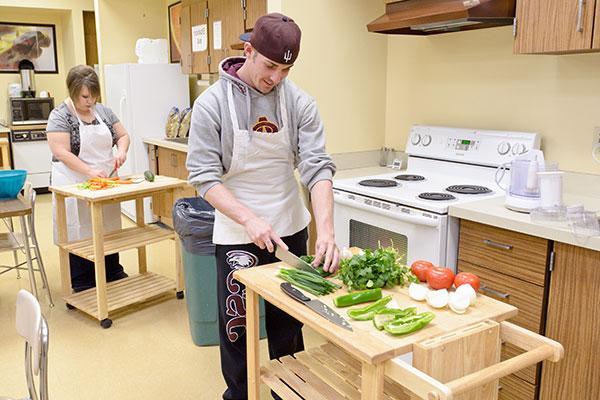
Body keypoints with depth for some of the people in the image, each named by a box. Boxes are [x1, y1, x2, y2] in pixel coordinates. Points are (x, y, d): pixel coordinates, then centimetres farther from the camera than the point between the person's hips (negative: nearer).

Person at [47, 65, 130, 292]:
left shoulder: (103, 112, 8)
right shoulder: (60, 116, -9)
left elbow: (123, 135, 15)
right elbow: (61, 152, -17)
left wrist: (121, 150, -7)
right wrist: (90, 171, -26)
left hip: (105, 181, 5)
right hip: (74, 184, -5)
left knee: (108, 228, 13)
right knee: (79, 231, 1)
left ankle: (113, 274, 27)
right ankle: (82, 285, 12)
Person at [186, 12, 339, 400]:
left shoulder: (300, 102, -6)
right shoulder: (212, 103, -11)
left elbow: (317, 166, -12)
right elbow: (205, 176, -13)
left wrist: (326, 229, -25)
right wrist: (249, 219, -25)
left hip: (291, 229, 3)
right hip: (236, 234, -2)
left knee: (288, 322, 17)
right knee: (236, 324, 9)